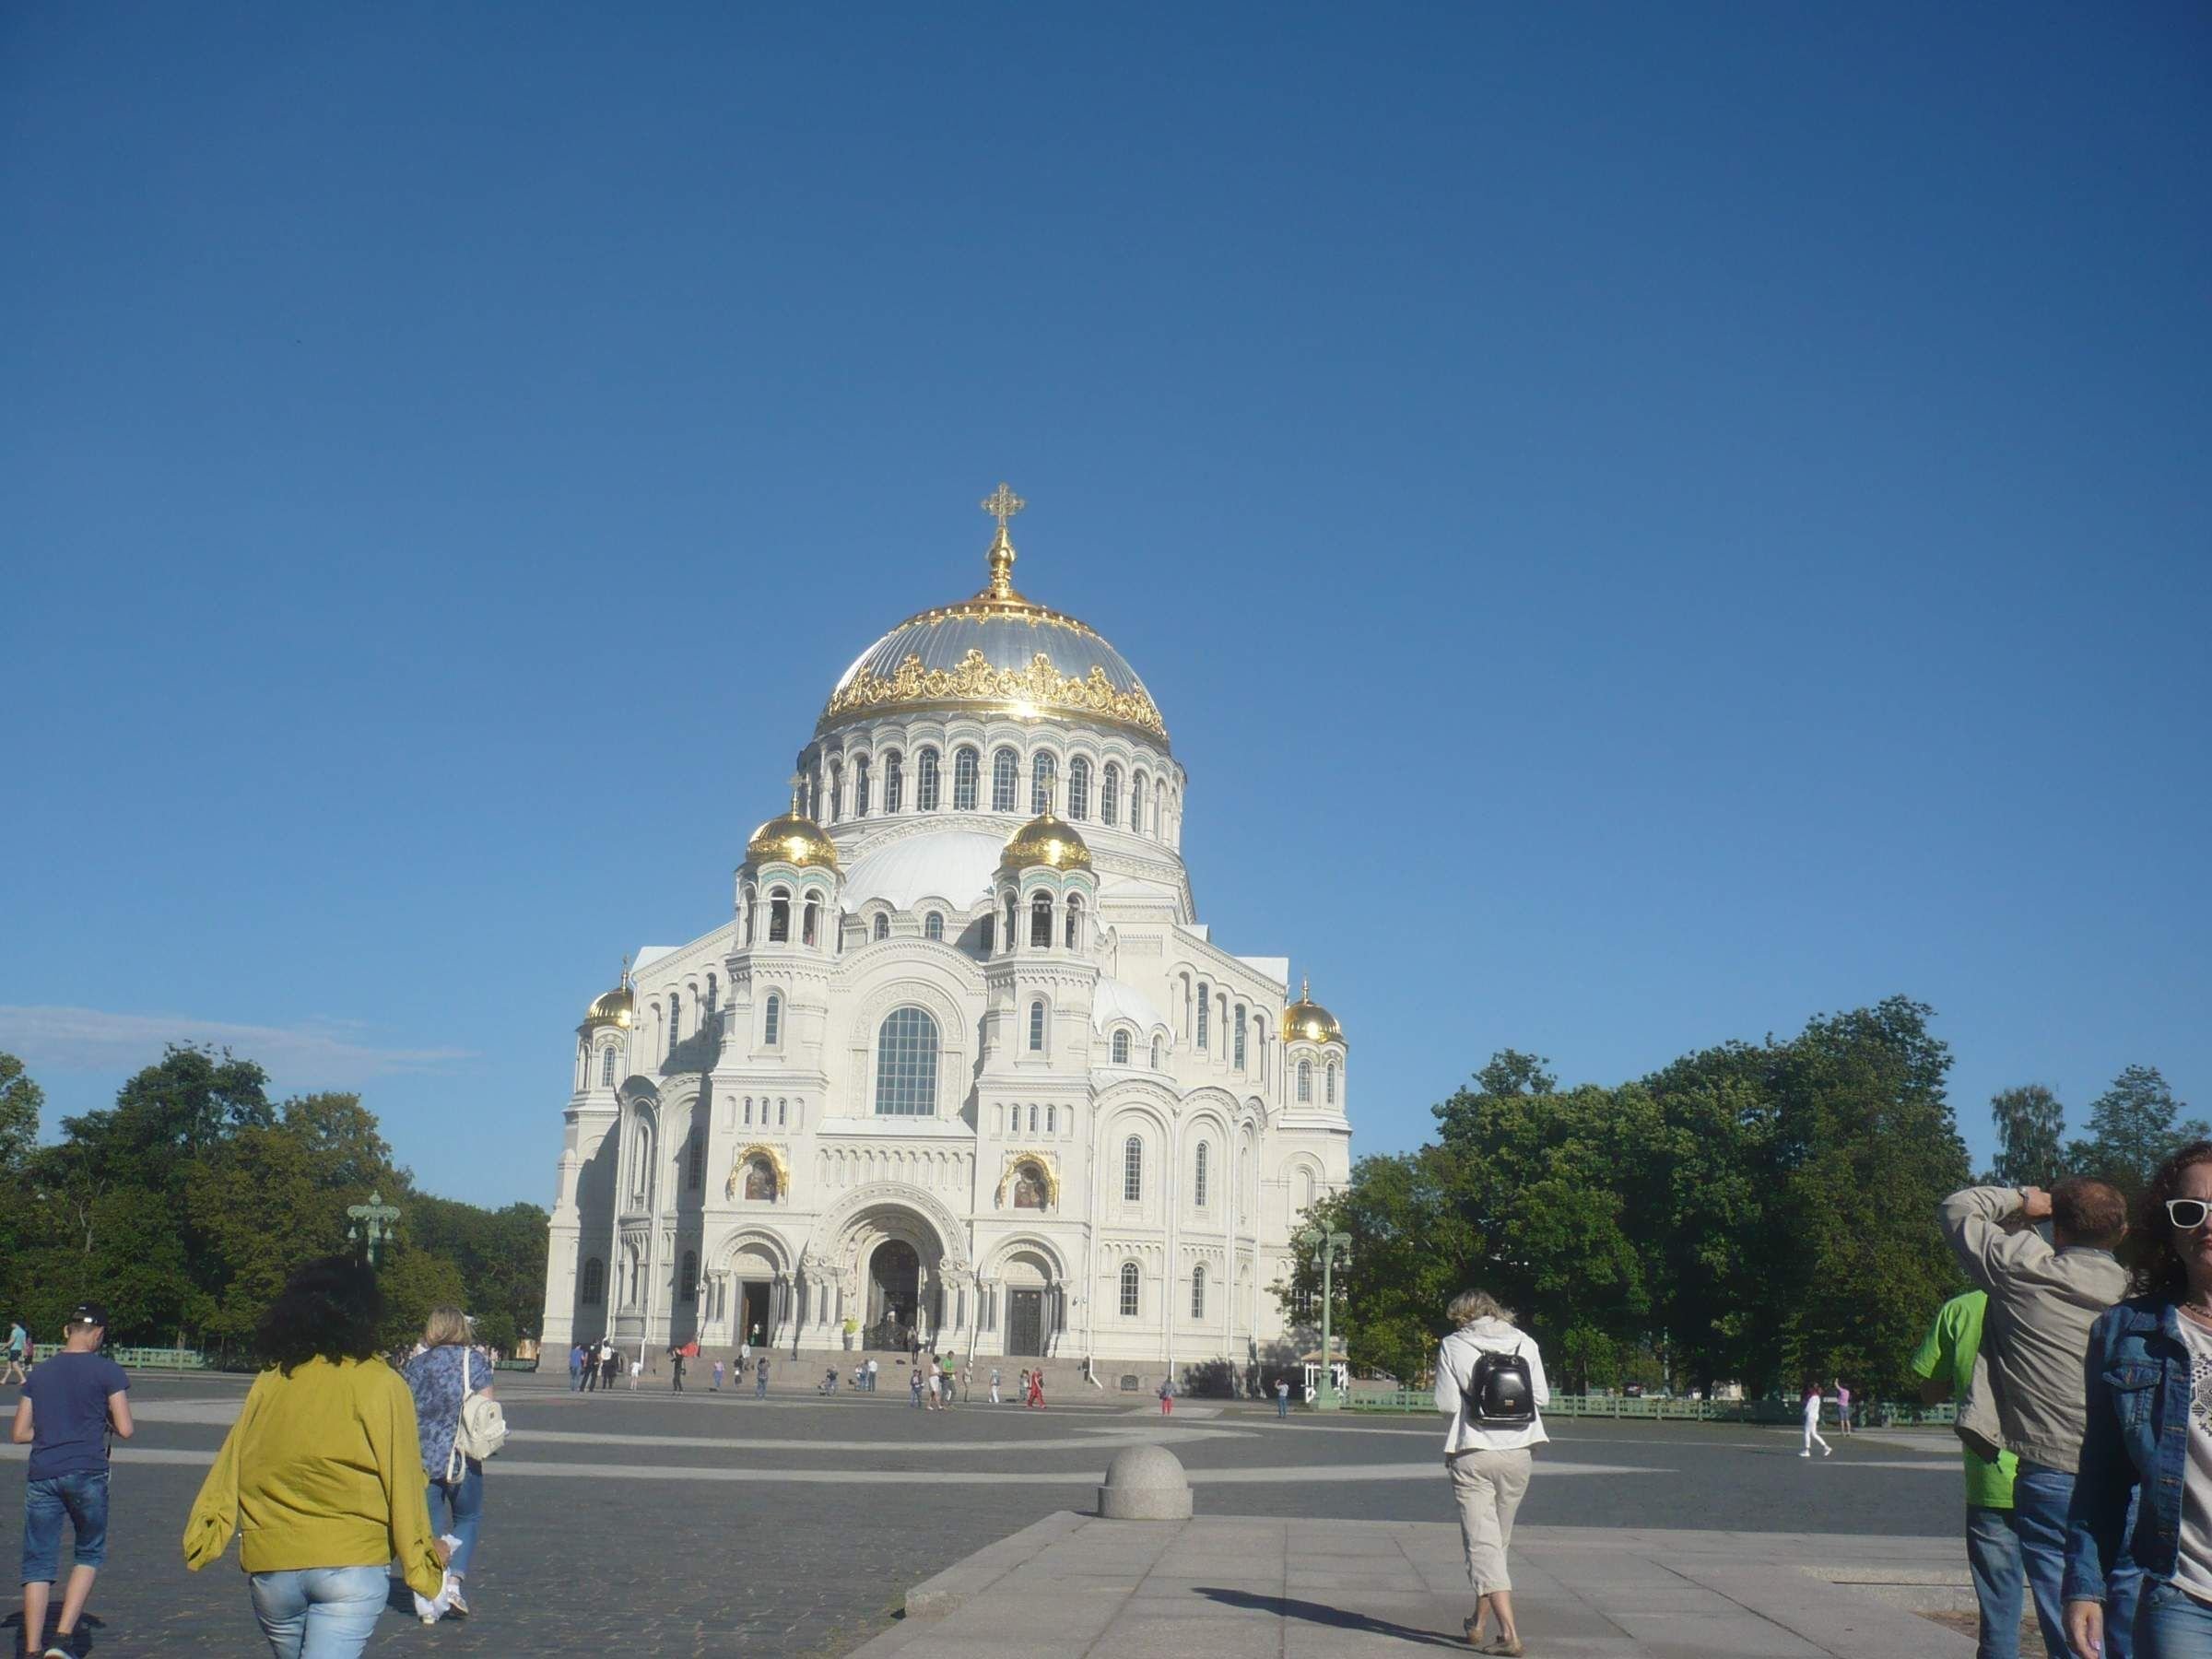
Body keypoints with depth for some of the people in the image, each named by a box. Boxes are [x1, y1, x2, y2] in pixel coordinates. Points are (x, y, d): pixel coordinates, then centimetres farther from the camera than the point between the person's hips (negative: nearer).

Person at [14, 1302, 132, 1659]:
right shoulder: (107, 1371, -2)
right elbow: (126, 1430, -4)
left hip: (41, 1476, 3)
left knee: (38, 1565, 7)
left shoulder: (39, 1374, 11)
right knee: (88, 1555, 13)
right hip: (87, 1474, -3)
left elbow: (19, 1434, 11)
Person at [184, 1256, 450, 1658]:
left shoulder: (268, 1383, 4)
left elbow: (230, 1464, 4)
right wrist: (420, 1554, 4)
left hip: (269, 1567, 5)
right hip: (350, 1564, -5)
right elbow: (402, 1480, -5)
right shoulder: (380, 1384, -6)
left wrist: (204, 1533, 11)